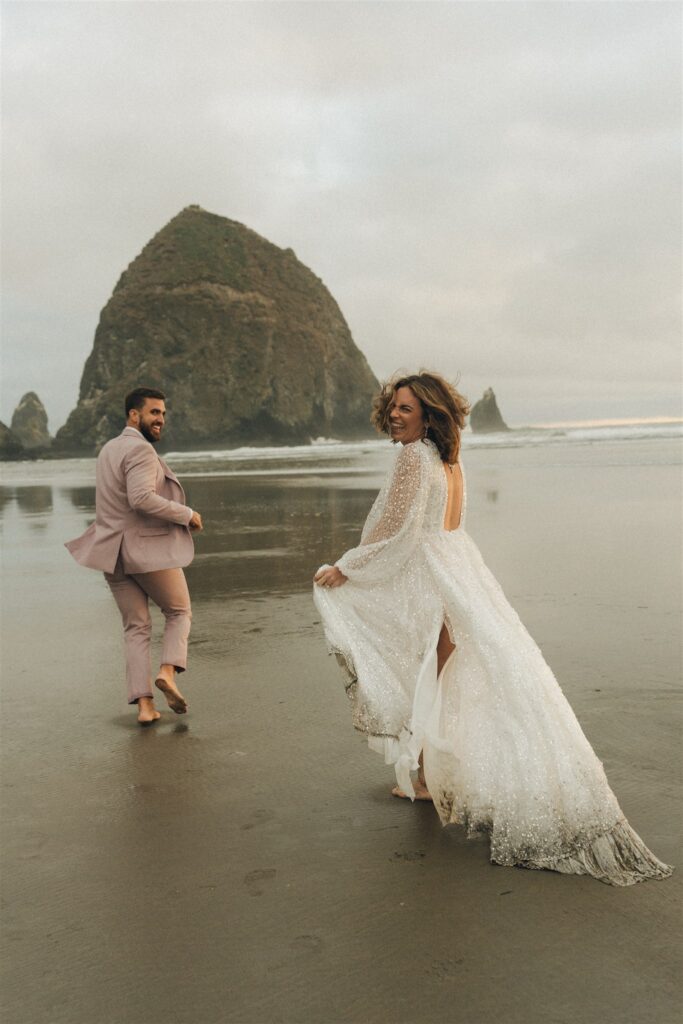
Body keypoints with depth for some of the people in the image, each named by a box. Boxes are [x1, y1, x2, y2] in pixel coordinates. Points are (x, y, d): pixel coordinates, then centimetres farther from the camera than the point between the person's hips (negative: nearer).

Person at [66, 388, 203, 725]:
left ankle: (144, 704, 4)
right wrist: (187, 515, -17)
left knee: (136, 628, 9)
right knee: (179, 612, 12)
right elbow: (141, 498, -27)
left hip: (115, 553, 8)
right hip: (150, 549, -7)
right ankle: (167, 672, -9)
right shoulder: (140, 450, -14)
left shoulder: (108, 449, 16)